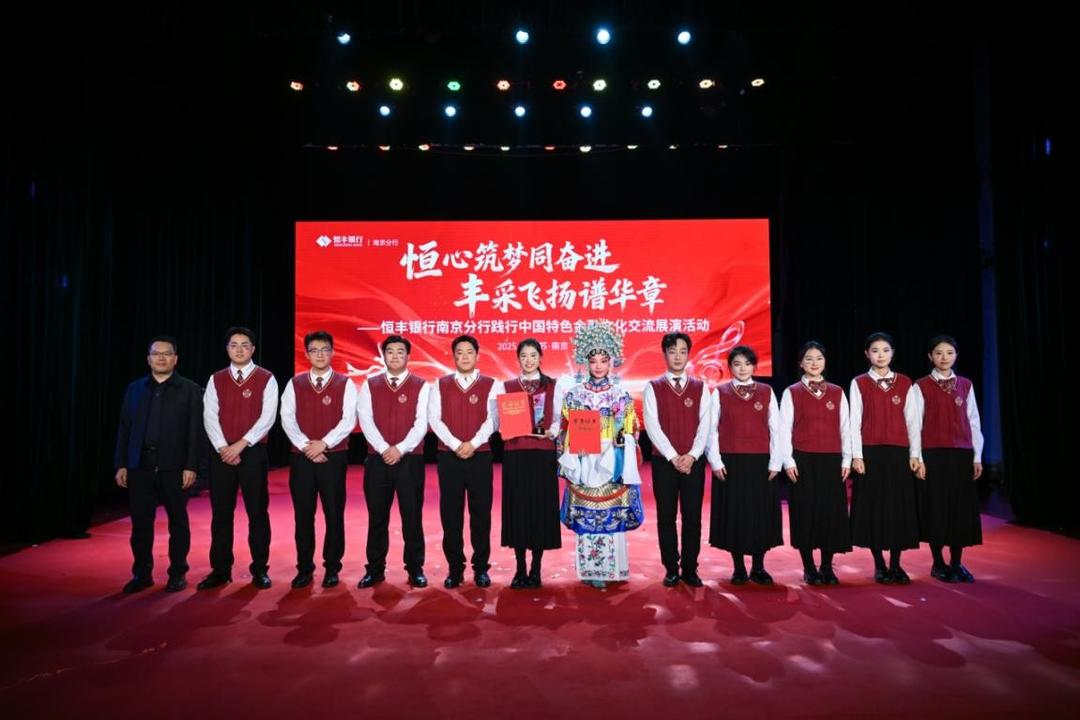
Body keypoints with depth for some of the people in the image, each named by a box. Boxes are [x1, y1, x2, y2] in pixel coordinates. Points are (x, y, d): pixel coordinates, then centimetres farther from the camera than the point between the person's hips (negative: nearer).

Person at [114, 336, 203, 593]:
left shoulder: (189, 390, 1)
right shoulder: (135, 388, 11)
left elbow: (195, 432, -4)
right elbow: (124, 429, 10)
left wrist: (191, 466, -11)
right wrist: (121, 464, 4)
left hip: (174, 466, -3)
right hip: (140, 465, 3)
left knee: (178, 522, 5)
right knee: (140, 523, 8)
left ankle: (178, 573, 15)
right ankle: (142, 574, 20)